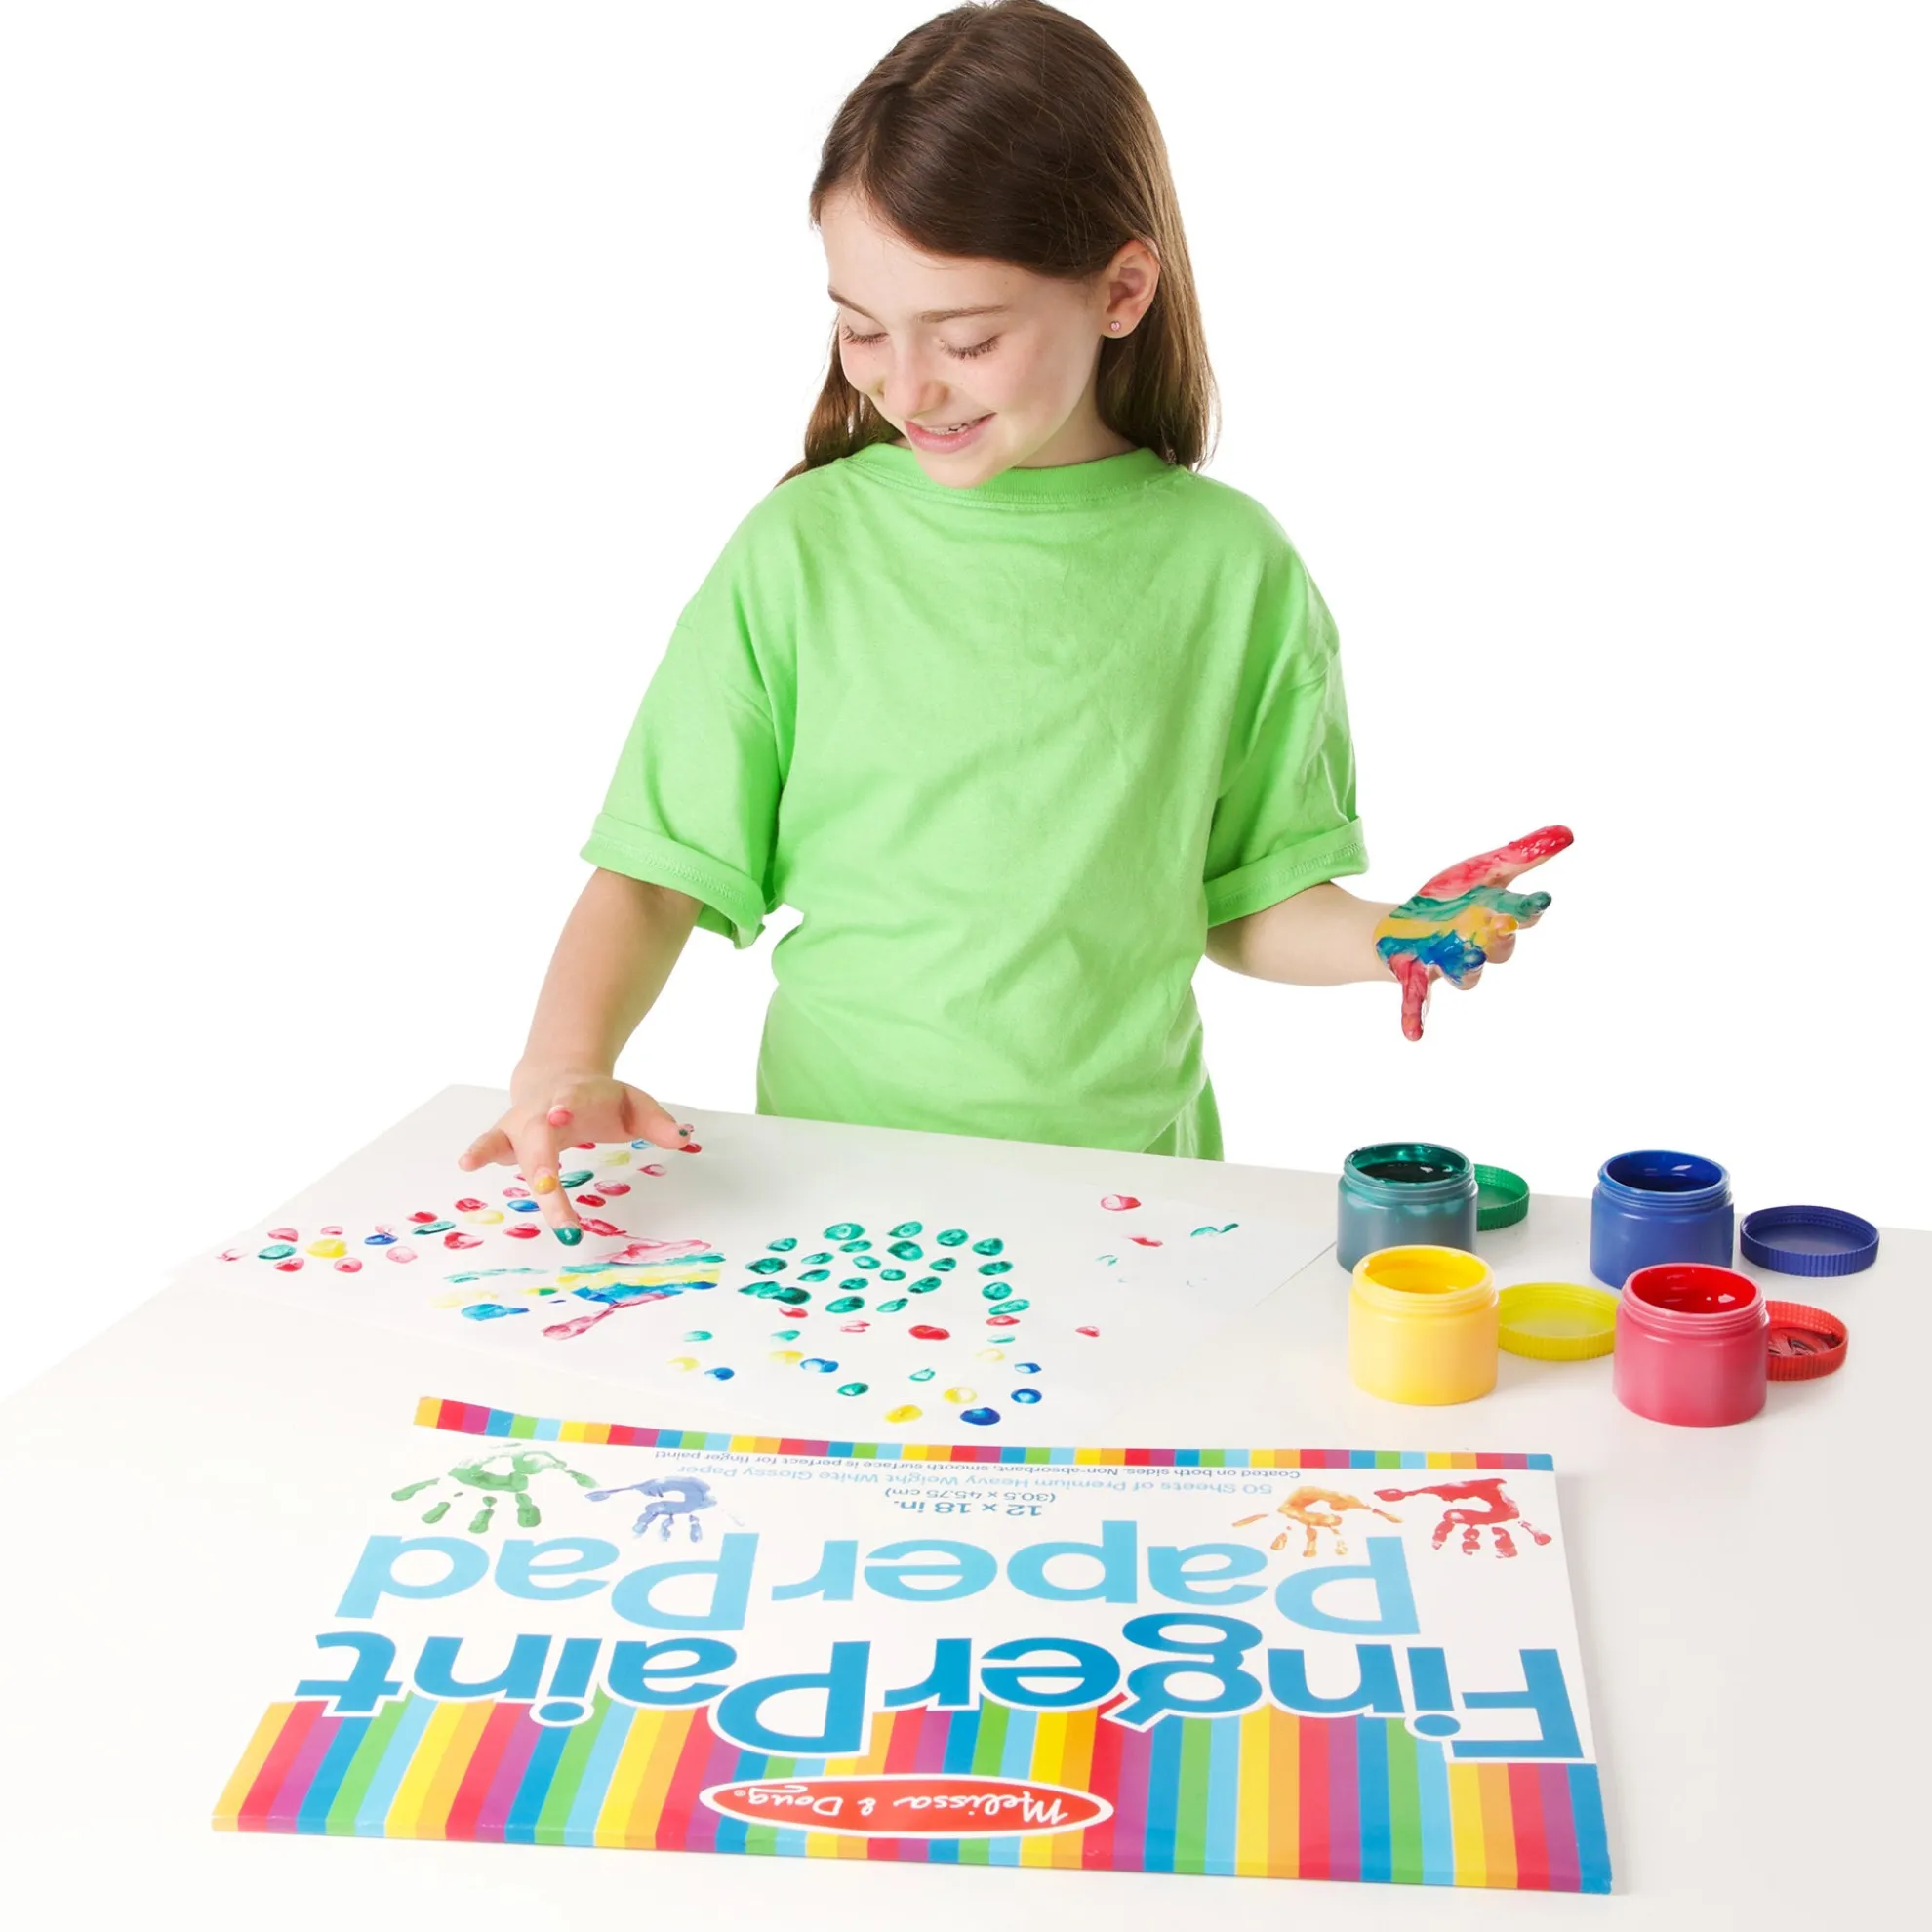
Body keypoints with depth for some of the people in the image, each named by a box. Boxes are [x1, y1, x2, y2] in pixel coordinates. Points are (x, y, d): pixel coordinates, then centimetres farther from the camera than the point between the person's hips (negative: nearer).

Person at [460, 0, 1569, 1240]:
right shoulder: (802, 548, -2)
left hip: (1125, 1173, 2)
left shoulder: (1229, 566, 0)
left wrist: (1391, 940, -10)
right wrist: (567, 1063, -15)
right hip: (835, 1167, -1)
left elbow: (1244, 901, 9)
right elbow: (660, 871, 1)